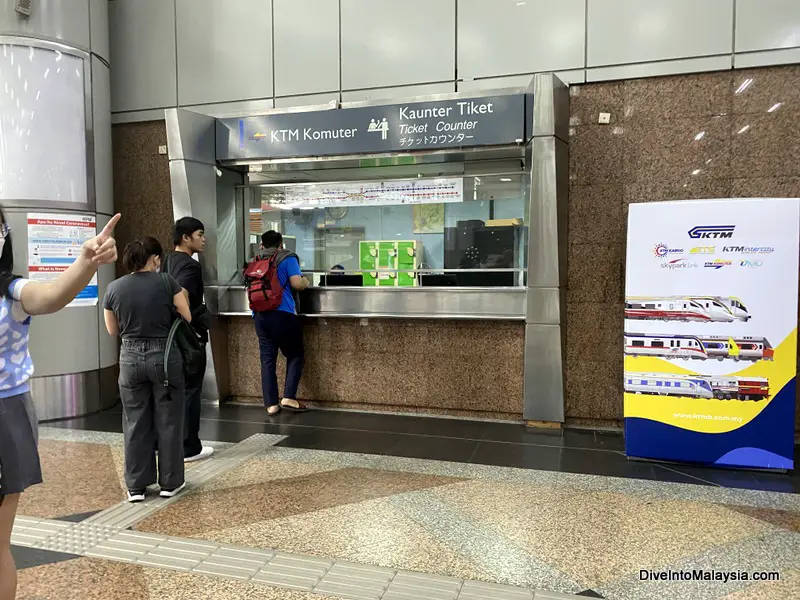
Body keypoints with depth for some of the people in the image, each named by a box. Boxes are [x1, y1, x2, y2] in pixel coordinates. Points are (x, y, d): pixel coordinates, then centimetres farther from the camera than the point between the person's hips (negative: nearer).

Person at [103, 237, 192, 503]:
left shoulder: (114, 288, 0)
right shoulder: (167, 283, -9)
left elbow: (113, 331, 10)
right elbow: (189, 317, -4)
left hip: (130, 358, 3)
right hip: (164, 356, -2)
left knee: (135, 422, 12)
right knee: (168, 420, 9)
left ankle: (136, 485, 18)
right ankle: (170, 482, 18)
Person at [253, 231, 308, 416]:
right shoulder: (287, 258, 3)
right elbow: (297, 283, -8)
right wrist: (306, 281, 12)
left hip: (260, 315, 5)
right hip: (283, 314, -4)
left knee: (267, 359, 6)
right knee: (294, 354, 10)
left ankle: (271, 404, 8)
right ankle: (288, 397, 0)